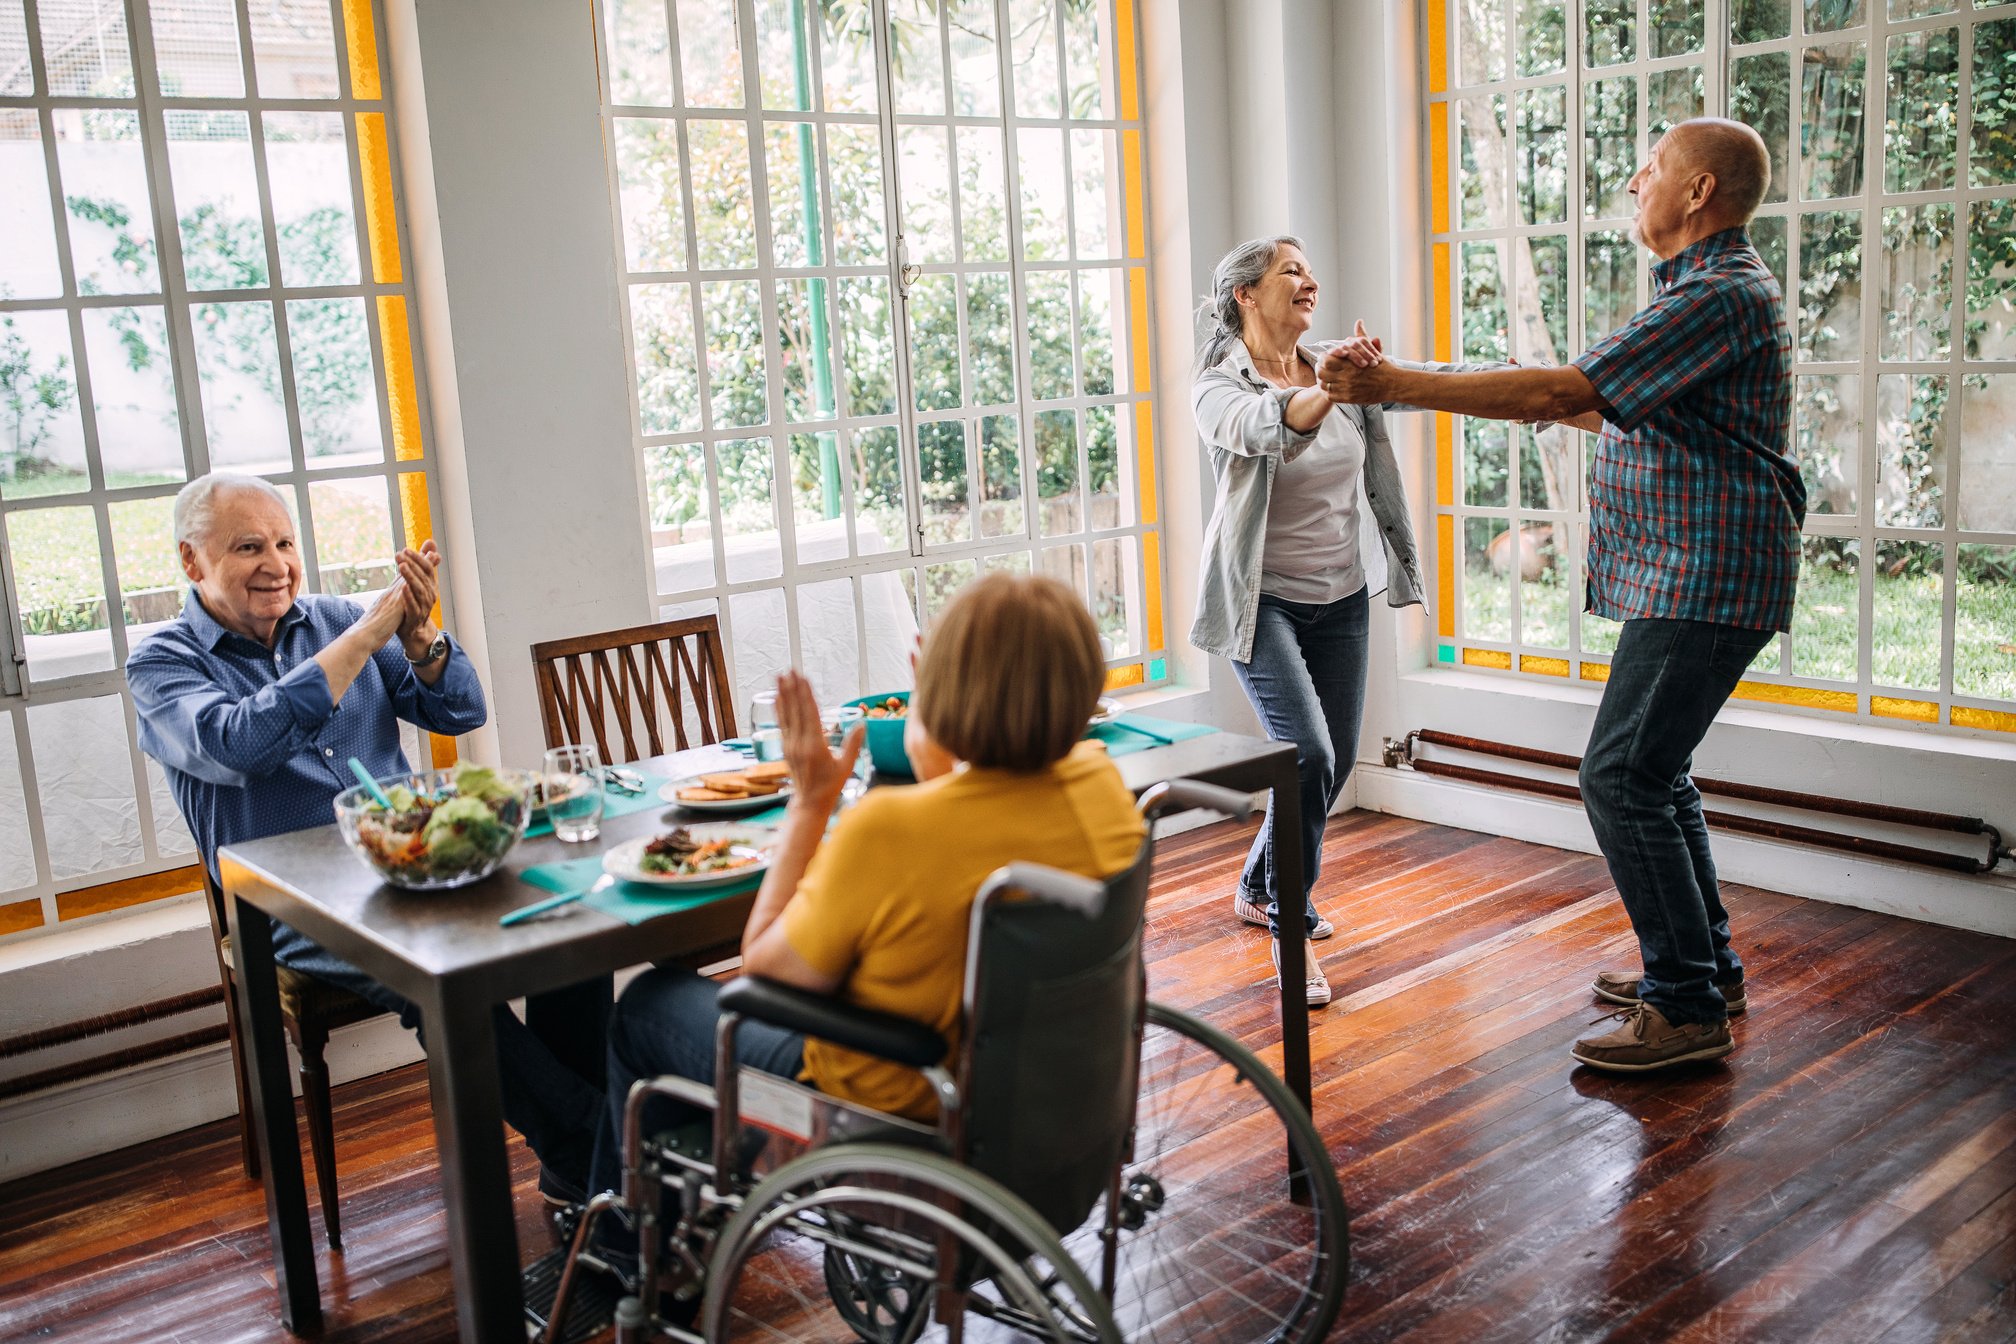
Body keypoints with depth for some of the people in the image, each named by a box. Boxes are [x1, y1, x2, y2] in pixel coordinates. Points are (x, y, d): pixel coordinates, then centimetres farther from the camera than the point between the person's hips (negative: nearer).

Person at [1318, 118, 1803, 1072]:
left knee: (1622, 776, -11)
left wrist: (1398, 384, -23)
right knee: (1650, 771, 16)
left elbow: (1562, 392, -24)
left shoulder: (1723, 296, -17)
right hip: (1684, 574, 11)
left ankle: (1688, 1008, -3)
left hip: (1703, 581, -11)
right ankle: (1706, 966, 28)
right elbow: (1626, 412, 28)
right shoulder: (1707, 288, 18)